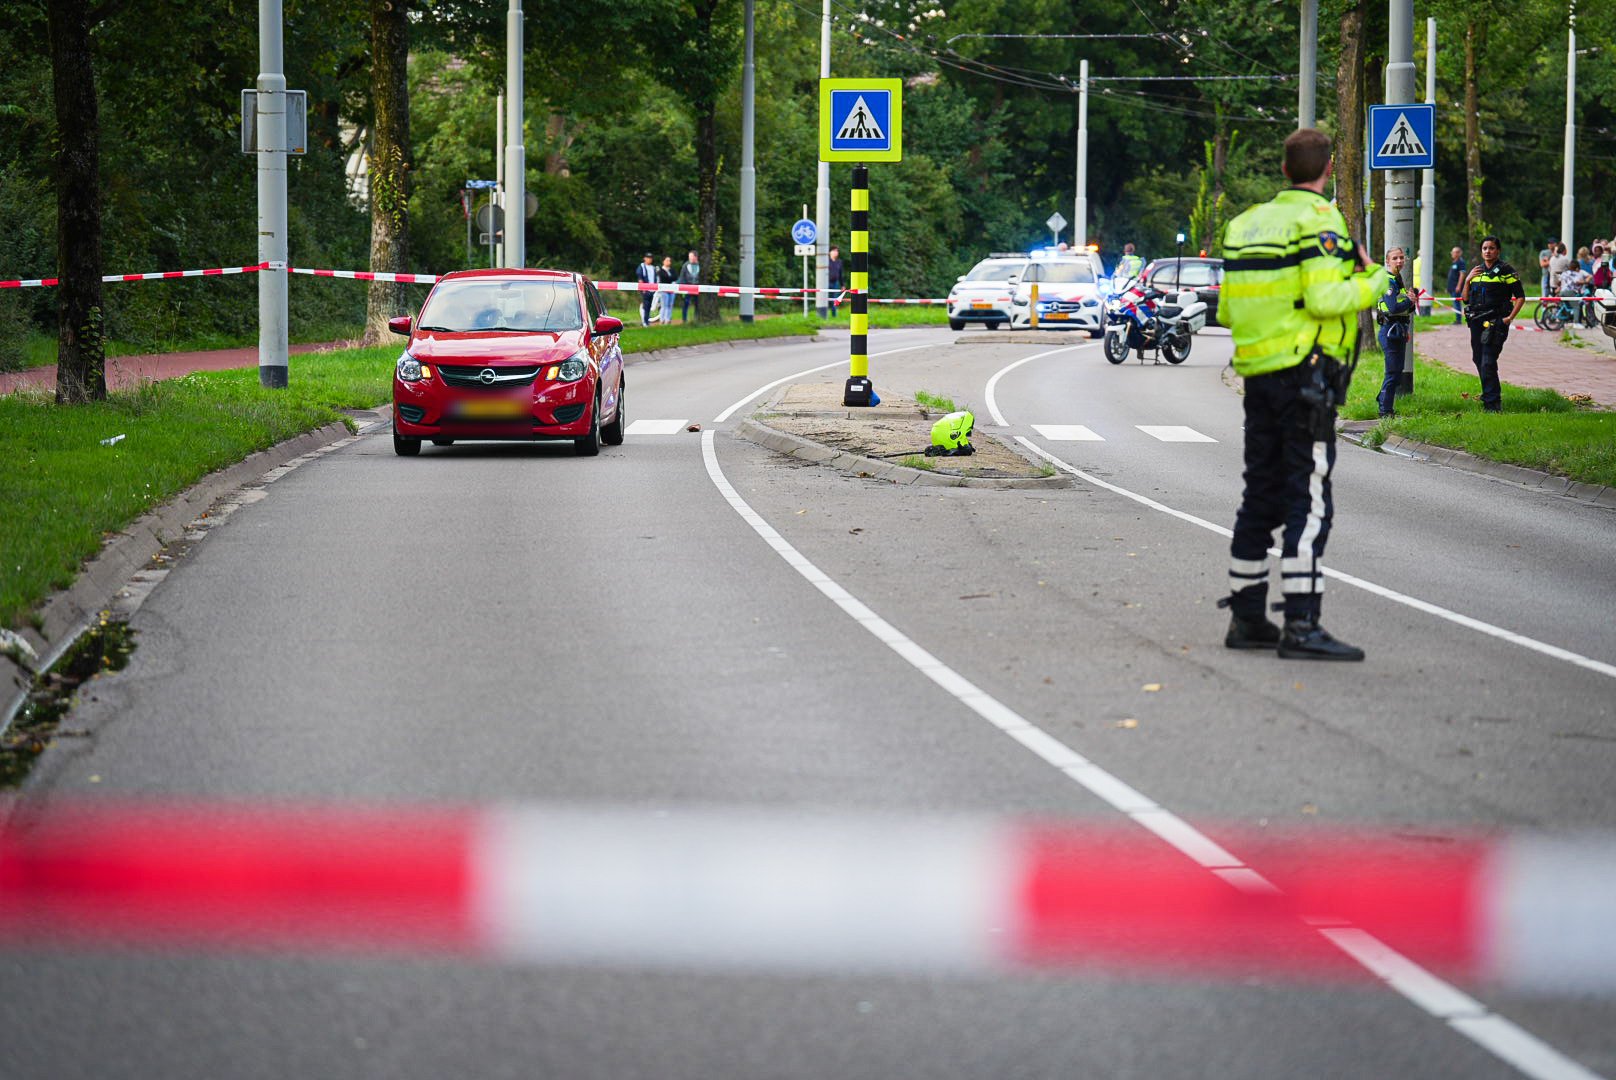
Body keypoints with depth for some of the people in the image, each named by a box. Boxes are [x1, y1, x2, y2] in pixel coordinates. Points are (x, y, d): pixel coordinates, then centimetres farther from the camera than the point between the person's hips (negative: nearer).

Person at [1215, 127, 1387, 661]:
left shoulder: (1245, 224, 13)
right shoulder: (1318, 221, -10)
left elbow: (1227, 310, 14)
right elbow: (1326, 299, -21)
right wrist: (1371, 280, -4)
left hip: (1257, 374, 8)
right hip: (1307, 373, -8)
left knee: (1260, 497, 14)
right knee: (1309, 501, -8)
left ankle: (1246, 617, 19)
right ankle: (1301, 625, -13)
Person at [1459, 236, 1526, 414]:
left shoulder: (1505, 270, -3)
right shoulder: (1476, 270, 16)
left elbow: (1520, 296, -3)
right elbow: (1465, 298, 16)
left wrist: (1510, 317, -11)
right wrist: (1467, 280, 0)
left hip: (1495, 322, -7)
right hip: (1476, 322, 7)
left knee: (1488, 363, -14)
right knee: (1478, 360, 10)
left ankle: (1493, 404, -11)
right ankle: (1489, 397, 24)